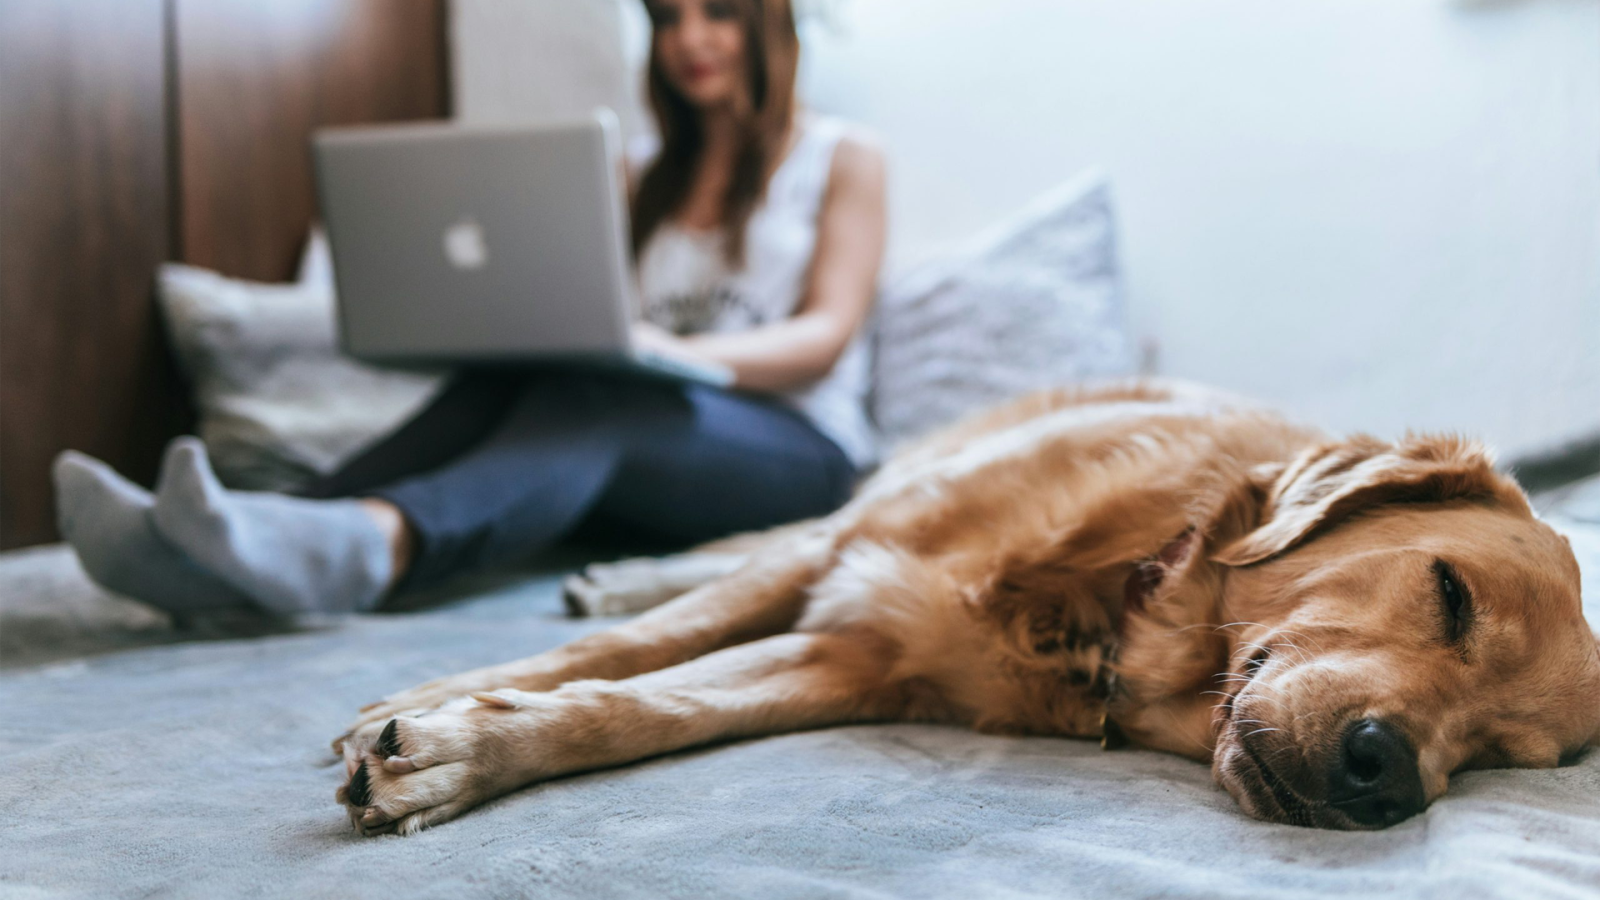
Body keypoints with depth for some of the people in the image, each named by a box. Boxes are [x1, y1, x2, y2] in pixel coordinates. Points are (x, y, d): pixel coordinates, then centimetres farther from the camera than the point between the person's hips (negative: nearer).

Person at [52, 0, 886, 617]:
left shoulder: (842, 159, 11)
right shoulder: (644, 176, 25)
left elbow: (827, 335, -3)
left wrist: (678, 353, -23)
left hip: (794, 450, -4)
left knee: (593, 400, -36)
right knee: (499, 384, -28)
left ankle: (371, 544, -67)